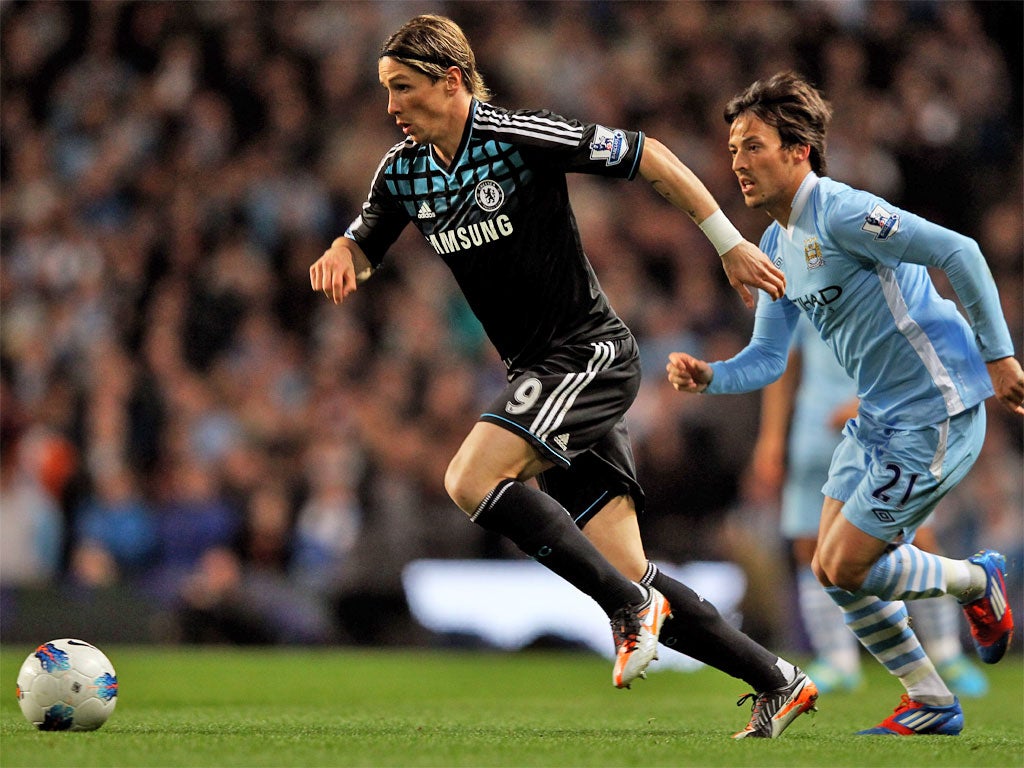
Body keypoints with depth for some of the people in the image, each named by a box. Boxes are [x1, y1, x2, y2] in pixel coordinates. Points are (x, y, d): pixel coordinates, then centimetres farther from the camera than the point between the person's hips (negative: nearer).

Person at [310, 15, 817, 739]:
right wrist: (337, 258, -8)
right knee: (623, 569, 2)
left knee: (472, 480, -24)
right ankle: (777, 681, 13)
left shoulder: (519, 137, -15)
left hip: (592, 352, -7)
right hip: (542, 371, 7)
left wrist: (731, 243, -8)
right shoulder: (402, 172, 5)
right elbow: (361, 249, 17)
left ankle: (631, 605, -14)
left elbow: (647, 154, -10)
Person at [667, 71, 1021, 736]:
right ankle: (931, 706, 22)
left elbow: (959, 252, -23)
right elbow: (767, 358, 13)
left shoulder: (841, 212, -20)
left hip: (936, 416, -10)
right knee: (833, 570, 9)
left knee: (844, 569, -8)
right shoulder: (777, 246, 9)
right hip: (880, 418, 10)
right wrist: (708, 376, -7)